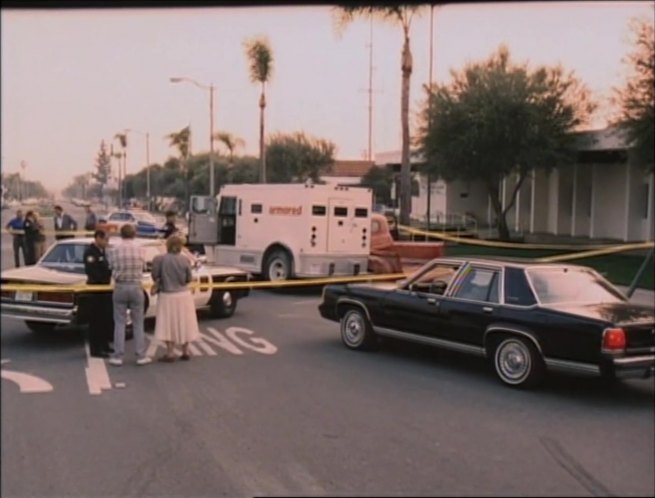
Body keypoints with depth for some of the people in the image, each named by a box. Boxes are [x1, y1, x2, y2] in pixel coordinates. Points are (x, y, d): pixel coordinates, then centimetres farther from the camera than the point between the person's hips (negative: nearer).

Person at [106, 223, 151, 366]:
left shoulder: (114, 251, -7)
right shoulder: (140, 250, -5)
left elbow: (111, 268, 1)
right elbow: (143, 267, 5)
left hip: (120, 287, 0)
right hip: (136, 287, 0)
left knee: (120, 323, 7)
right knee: (138, 323, 8)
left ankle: (118, 356, 8)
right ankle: (141, 356, 10)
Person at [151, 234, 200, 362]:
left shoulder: (159, 259, -11)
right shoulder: (185, 260, -6)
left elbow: (155, 276, -8)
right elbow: (188, 278, 0)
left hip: (167, 296, -2)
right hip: (184, 295, 2)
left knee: (169, 324, 5)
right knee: (184, 323, 13)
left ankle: (170, 353, 3)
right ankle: (185, 352, 19)